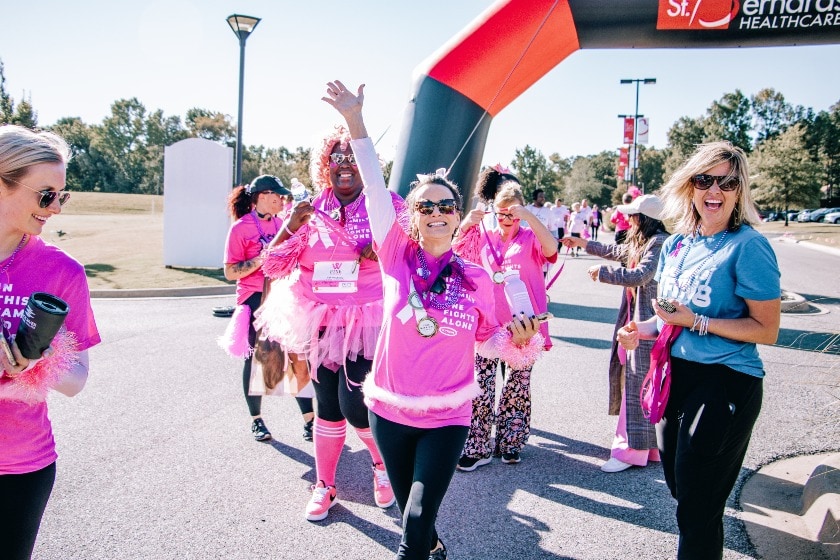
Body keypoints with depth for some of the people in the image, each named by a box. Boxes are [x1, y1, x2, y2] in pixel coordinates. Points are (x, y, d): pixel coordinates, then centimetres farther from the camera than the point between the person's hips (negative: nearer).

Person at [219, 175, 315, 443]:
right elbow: (230, 272, -10)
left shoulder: (282, 223, 9)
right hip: (255, 299, -4)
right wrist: (262, 259, -21)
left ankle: (309, 418, 5)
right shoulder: (240, 228, -6)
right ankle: (256, 420, 21)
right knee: (256, 358, 6)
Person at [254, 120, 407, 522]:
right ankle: (324, 486, 27)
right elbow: (273, 266, 2)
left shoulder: (386, 204, -2)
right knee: (327, 405, 10)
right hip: (320, 321, 3)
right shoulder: (310, 210, 3)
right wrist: (290, 228, -14)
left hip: (367, 321, -3)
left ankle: (383, 464, 20)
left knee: (353, 402, -11)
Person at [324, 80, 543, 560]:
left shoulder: (477, 279, -3)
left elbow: (488, 341, 7)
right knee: (410, 510, 17)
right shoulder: (398, 255, -5)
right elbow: (376, 188, -10)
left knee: (418, 518, -10)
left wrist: (520, 340, -14)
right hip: (390, 410, 1)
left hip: (448, 417, -1)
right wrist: (355, 121, -14)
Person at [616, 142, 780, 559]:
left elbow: (767, 330, -15)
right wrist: (643, 329, -3)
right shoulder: (677, 244, 6)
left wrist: (696, 322, -22)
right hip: (674, 373, 7)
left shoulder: (748, 246, -15)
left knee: (697, 504, 2)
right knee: (677, 484, 22)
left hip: (725, 384, -7)